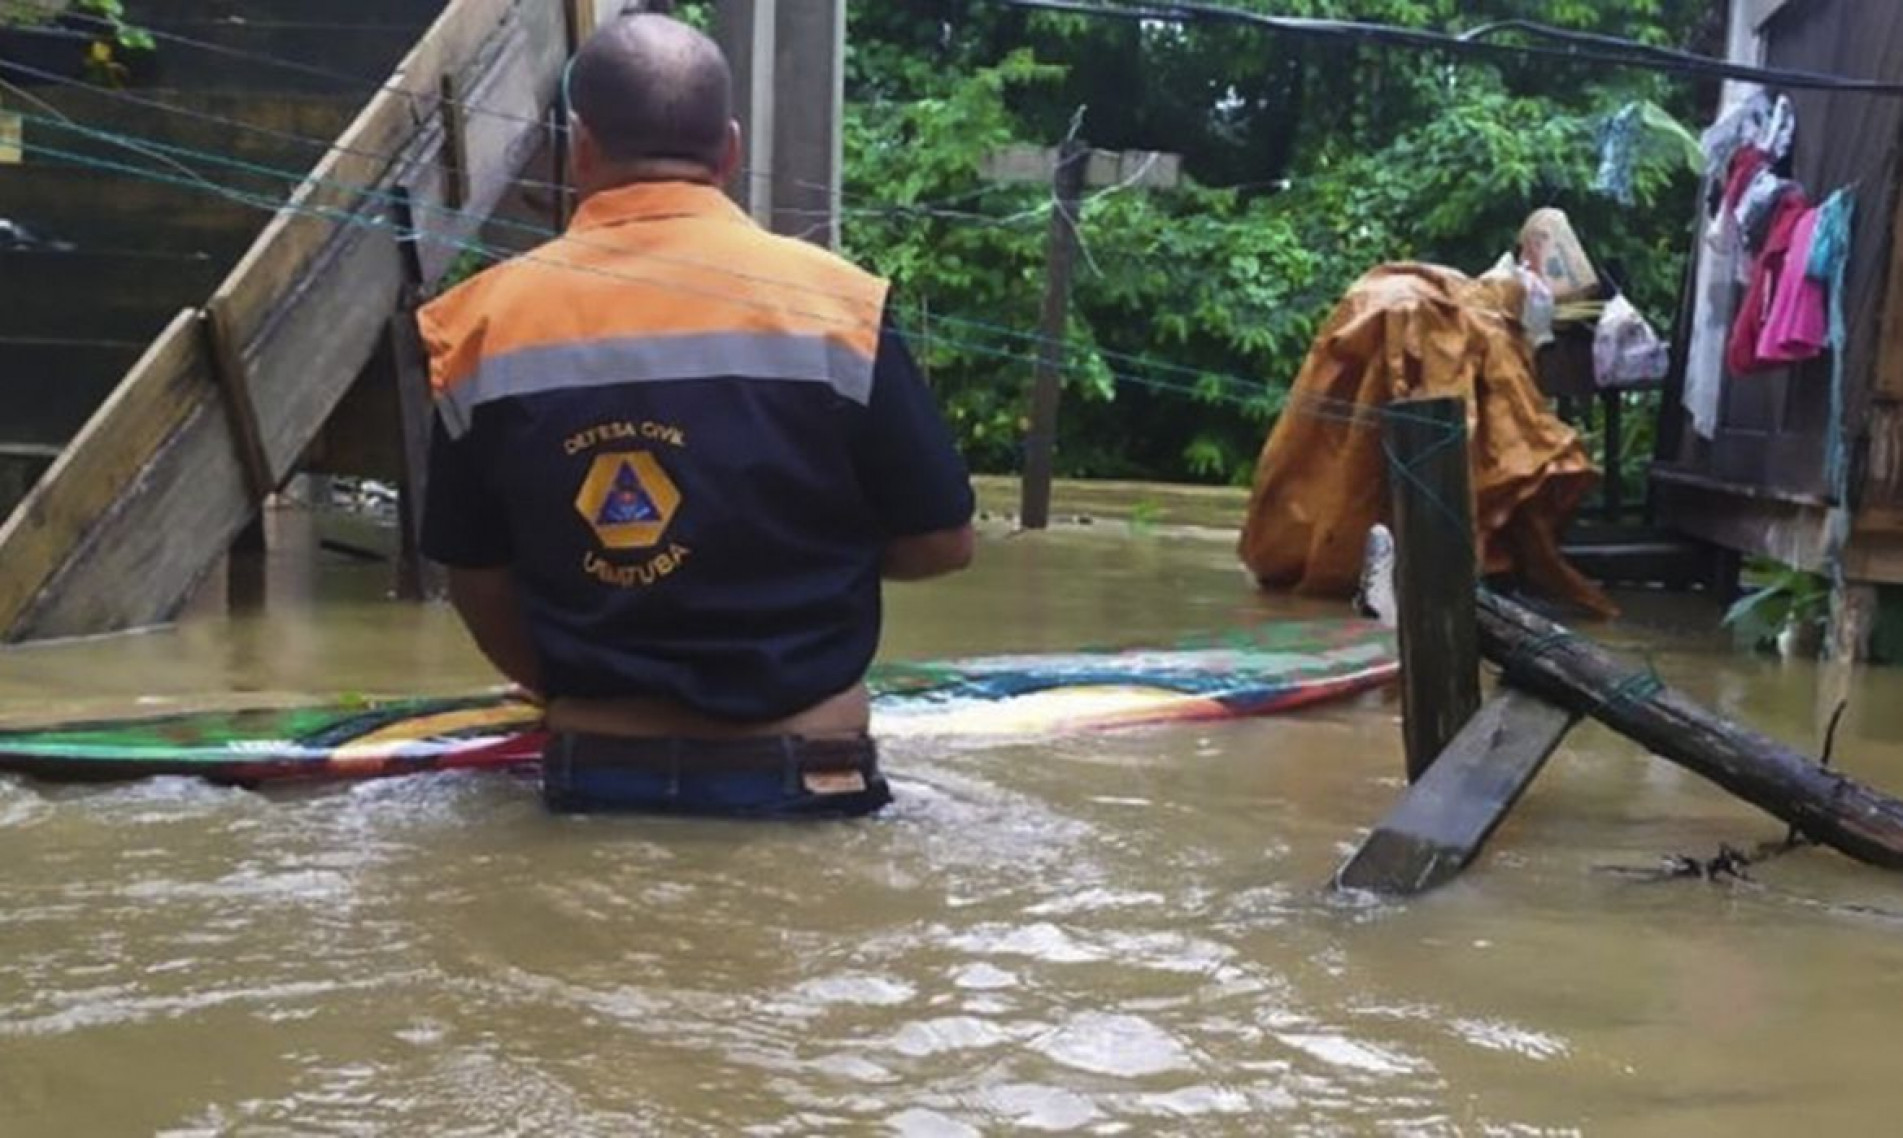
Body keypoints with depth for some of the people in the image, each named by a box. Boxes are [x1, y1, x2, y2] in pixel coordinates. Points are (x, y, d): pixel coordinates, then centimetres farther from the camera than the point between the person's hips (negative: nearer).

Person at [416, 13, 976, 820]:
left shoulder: (486, 323, -3)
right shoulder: (830, 300, -9)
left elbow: (477, 581, 6)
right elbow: (940, 543, -2)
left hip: (593, 774, 2)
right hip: (799, 773, -1)